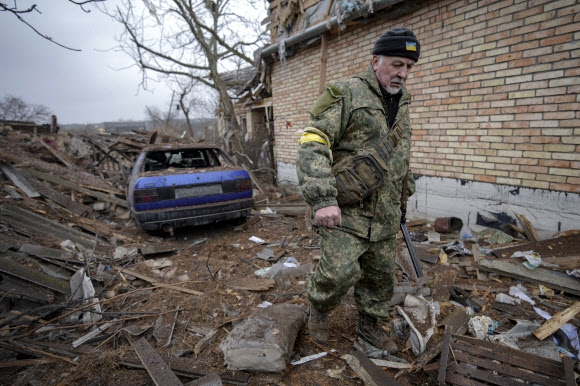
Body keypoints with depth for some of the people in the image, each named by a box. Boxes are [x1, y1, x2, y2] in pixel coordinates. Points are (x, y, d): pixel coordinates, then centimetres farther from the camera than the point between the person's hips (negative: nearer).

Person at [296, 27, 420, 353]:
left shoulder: (402, 103, 16)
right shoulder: (347, 94, -9)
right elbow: (312, 143, -18)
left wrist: (402, 198, 25)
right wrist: (322, 198, -27)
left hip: (384, 213, 7)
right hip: (344, 208, -7)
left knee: (381, 274, 14)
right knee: (340, 271, -14)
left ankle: (370, 325, 38)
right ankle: (319, 310, 19)